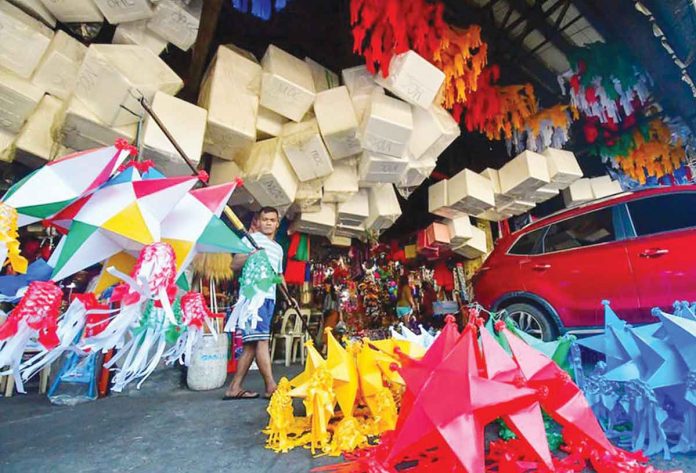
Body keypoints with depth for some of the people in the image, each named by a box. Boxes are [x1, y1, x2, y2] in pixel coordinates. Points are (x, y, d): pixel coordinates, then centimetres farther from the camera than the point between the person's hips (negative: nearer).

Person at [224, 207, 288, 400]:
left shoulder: (278, 248, 22)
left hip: (270, 297, 7)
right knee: (261, 340, -9)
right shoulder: (251, 239, 2)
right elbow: (234, 265, -6)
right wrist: (250, 255, -25)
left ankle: (234, 388, 17)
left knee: (252, 343, 8)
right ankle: (271, 387, -3)